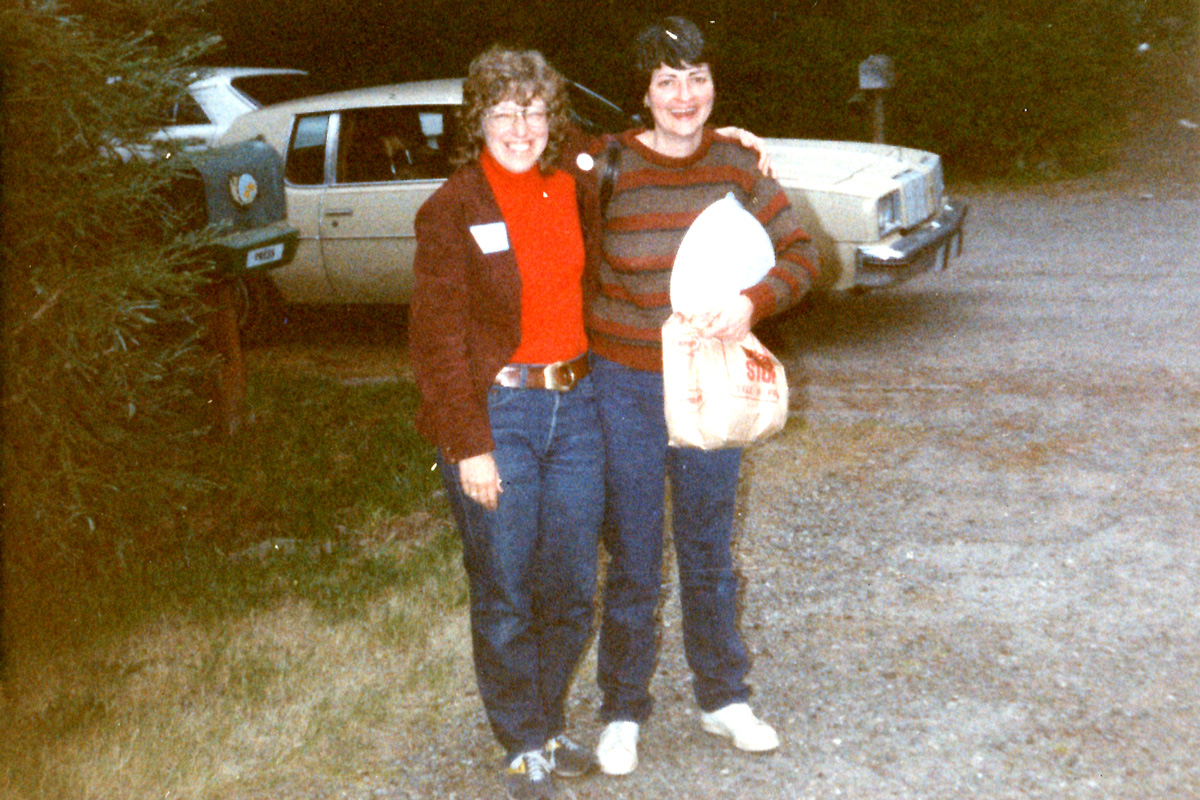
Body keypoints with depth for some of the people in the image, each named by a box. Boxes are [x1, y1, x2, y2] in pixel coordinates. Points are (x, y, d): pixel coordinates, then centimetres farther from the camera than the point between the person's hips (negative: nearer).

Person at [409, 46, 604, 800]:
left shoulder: (575, 190, 6)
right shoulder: (454, 210, -7)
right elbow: (438, 339, -9)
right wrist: (469, 447, -14)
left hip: (575, 406, 5)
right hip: (497, 412, -5)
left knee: (571, 593, 12)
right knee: (505, 597, 5)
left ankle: (549, 726, 32)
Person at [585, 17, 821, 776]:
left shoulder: (737, 164, -2)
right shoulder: (609, 168, -9)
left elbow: (800, 252, -1)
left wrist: (754, 301, -20)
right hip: (627, 385, -2)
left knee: (710, 553, 16)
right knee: (633, 561, 7)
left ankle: (724, 698, 33)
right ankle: (623, 713, 24)